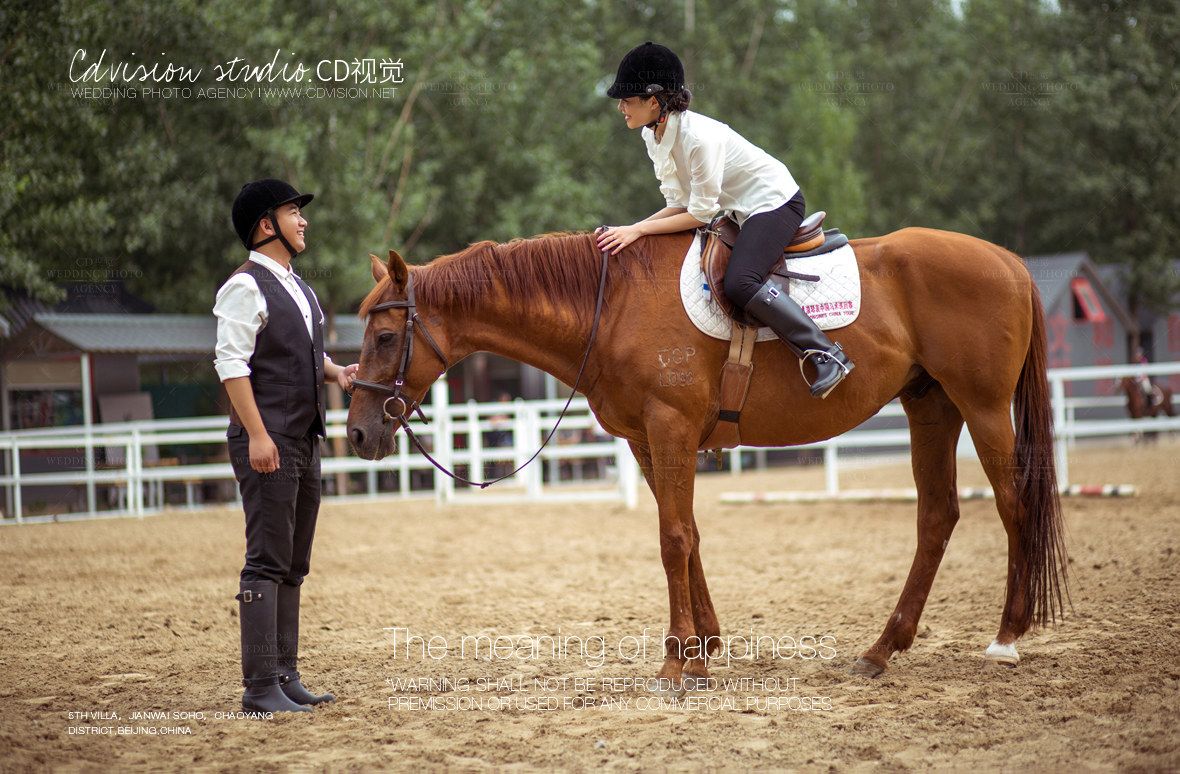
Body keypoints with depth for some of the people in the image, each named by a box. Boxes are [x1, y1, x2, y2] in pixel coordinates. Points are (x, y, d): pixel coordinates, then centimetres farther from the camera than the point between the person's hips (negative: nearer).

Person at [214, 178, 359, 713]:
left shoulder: (297, 288, 17)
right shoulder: (246, 287, -10)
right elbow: (231, 363, -17)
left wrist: (335, 371, 4)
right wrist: (256, 434, -23)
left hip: (304, 441, 9)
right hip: (268, 444, -9)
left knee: (294, 565, 11)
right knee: (267, 563, -9)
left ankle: (285, 678, 17)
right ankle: (260, 688, -8)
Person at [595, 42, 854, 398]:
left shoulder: (700, 138, -29)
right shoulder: (654, 135, -1)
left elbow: (700, 214, -23)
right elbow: (680, 204, 3)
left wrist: (638, 230, -25)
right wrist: (628, 231, -10)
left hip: (775, 202, -10)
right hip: (742, 211, 10)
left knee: (739, 282, -29)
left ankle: (827, 354, -25)